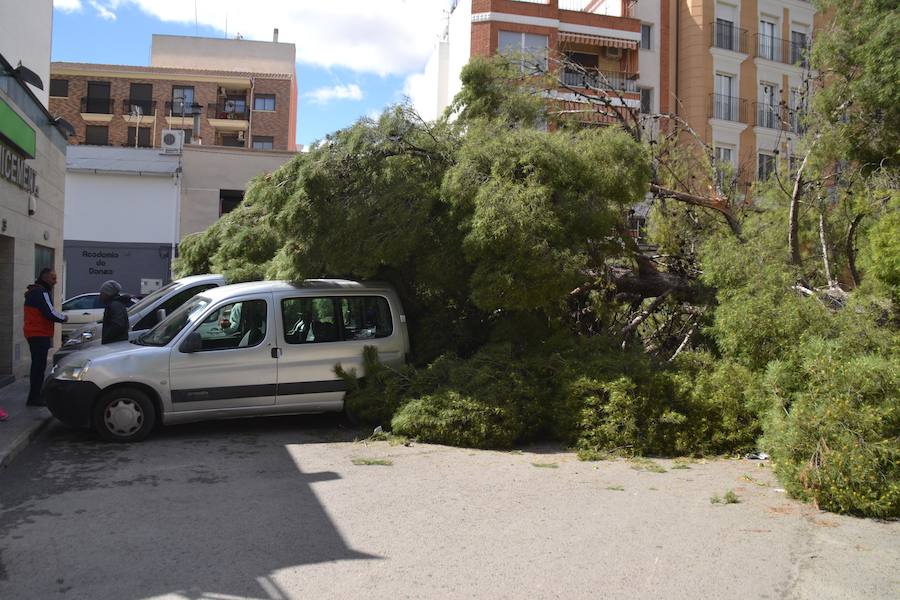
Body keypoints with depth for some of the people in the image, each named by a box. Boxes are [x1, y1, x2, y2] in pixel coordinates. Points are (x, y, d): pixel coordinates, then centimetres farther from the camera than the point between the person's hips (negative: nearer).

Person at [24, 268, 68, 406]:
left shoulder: (33, 291, 19)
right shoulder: (41, 292, -14)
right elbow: (50, 313, -22)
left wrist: (60, 317, 9)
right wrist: (63, 318, -4)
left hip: (34, 334, 11)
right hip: (40, 335, -11)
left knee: (38, 365, 17)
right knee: (39, 366, -9)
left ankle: (36, 395, 26)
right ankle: (34, 398, -8)